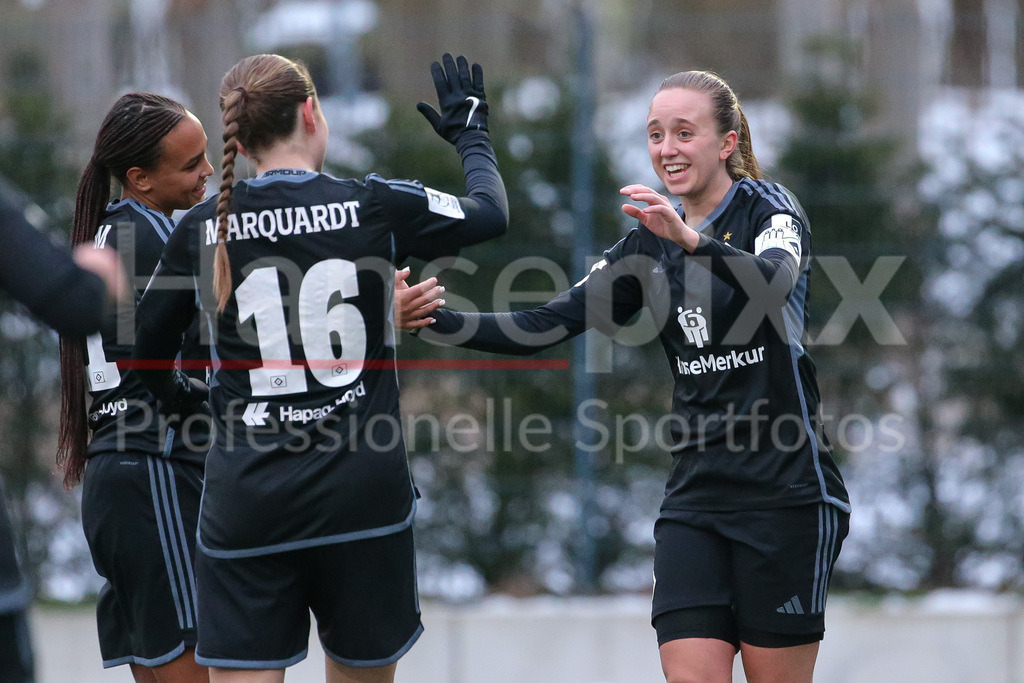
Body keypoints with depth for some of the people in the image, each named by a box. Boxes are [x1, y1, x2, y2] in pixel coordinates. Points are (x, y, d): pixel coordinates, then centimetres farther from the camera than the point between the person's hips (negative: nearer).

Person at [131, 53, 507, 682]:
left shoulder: (203, 229, 1)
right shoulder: (375, 206, -2)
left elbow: (149, 348, 12)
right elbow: (492, 213, 14)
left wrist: (176, 396, 34)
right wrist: (471, 131, 32)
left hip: (246, 497, 0)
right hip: (363, 492, 0)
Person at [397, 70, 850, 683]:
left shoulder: (770, 208, -5)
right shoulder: (650, 244, 12)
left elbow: (774, 282, -29)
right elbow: (546, 326, 5)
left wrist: (691, 240, -46)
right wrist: (435, 320, -9)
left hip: (786, 493, -5)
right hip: (696, 493, 5)